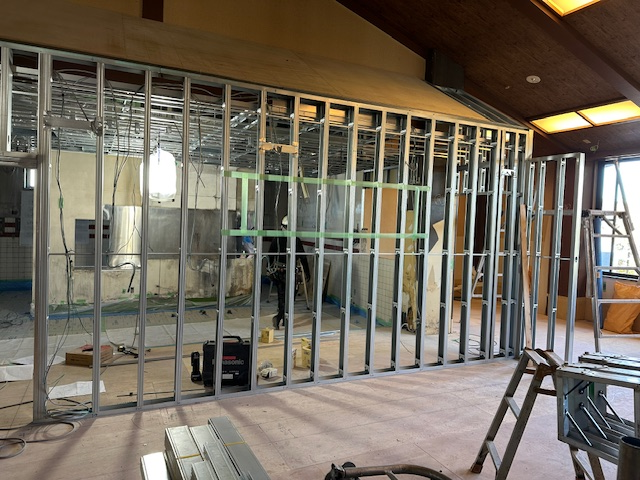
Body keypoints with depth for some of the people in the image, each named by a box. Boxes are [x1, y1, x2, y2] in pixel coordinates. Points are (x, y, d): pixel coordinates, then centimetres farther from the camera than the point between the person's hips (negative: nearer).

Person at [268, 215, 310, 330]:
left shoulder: (276, 239, -1)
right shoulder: (296, 241, -9)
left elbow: (270, 256, 7)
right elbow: (303, 258, -5)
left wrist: (271, 269, 21)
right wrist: (307, 273, 4)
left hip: (277, 272, 4)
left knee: (281, 296, 16)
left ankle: (284, 320, 26)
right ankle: (278, 318, -14)